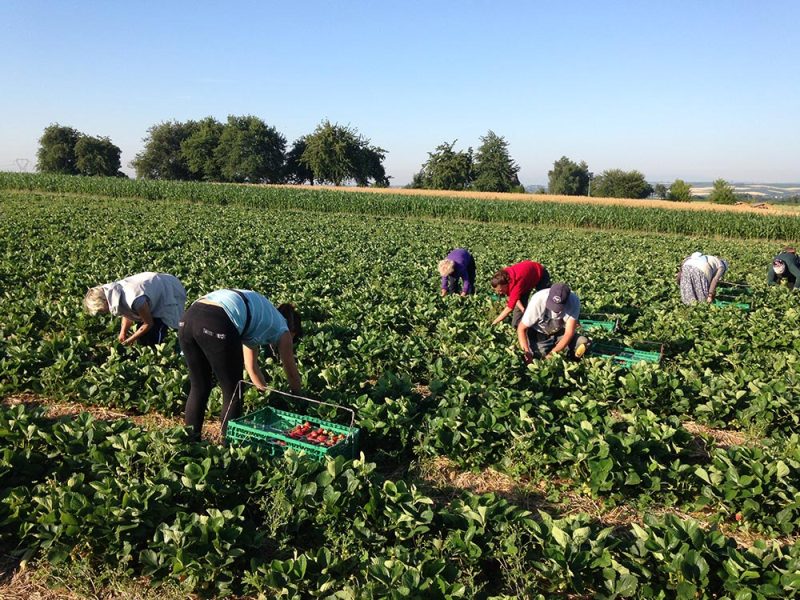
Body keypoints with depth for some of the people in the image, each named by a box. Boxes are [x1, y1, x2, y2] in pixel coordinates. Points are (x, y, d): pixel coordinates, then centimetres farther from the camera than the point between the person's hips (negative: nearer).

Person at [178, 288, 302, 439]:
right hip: (217, 325, -8)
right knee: (232, 393, 11)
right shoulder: (281, 328, 23)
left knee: (198, 388, 24)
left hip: (187, 319, 8)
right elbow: (292, 373, 34)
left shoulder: (258, 316, 40)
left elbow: (252, 367, 49)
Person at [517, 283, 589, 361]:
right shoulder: (538, 301, -30)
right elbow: (521, 329, -19)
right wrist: (526, 352, -33)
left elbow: (569, 333, -22)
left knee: (583, 342, -23)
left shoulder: (574, 301, -27)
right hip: (538, 333, -1)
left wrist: (552, 354, -33)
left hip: (560, 332, 1)